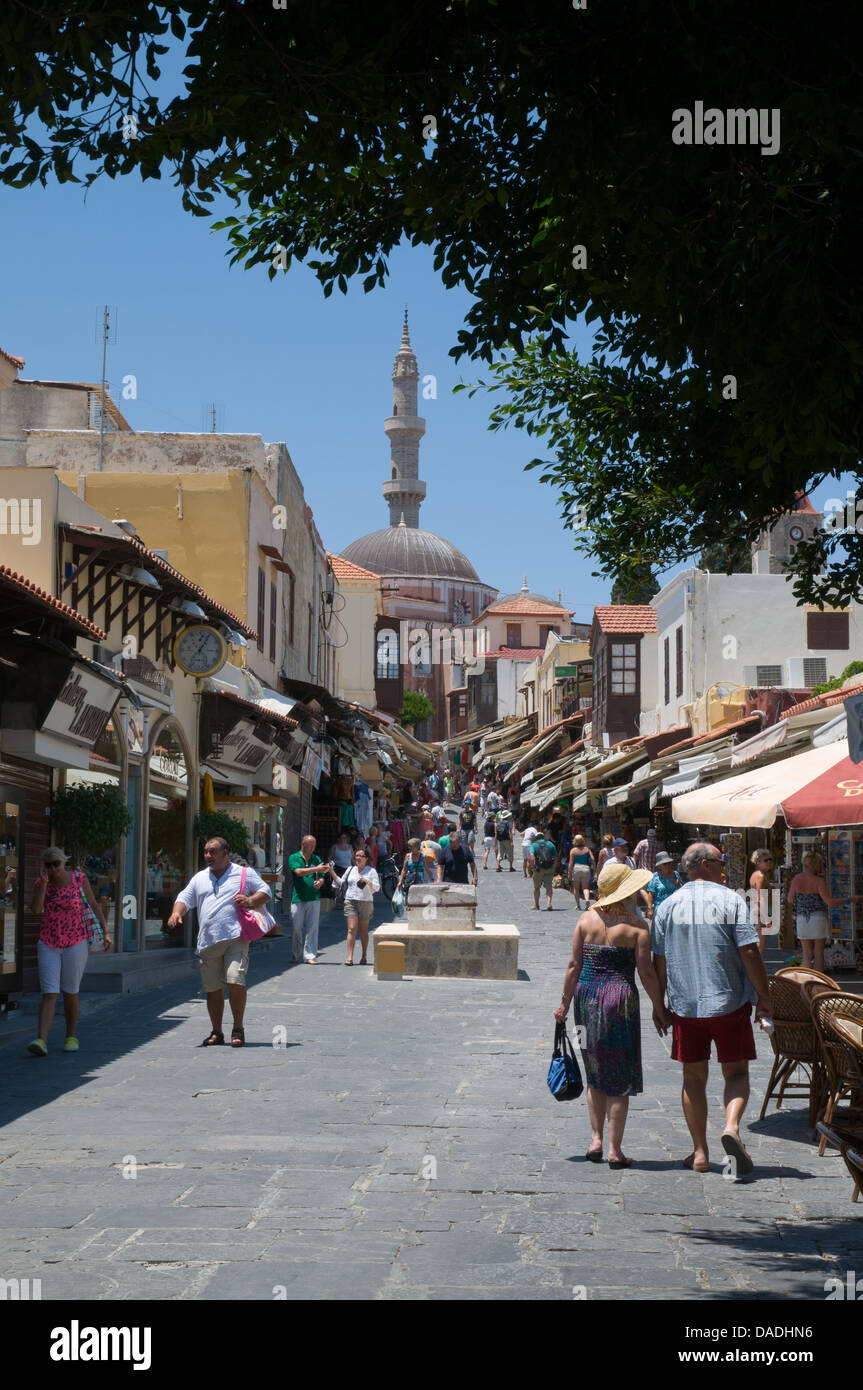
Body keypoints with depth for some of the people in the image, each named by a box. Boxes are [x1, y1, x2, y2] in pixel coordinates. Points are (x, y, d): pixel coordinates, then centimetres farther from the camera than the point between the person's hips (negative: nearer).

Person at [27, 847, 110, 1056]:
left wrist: (106, 932, 0)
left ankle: (71, 1037, 22)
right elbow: (36, 910, -15)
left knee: (70, 993, 5)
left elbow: (94, 905, 3)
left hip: (76, 943, -1)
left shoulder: (79, 878, -5)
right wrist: (44, 882, -17)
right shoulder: (40, 883, -1)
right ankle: (41, 1041, -20)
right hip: (48, 945, 1)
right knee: (49, 994, -10)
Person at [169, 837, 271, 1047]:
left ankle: (238, 1030, -4)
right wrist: (177, 912, -5)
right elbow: (185, 897, 16)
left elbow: (265, 892, 10)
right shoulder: (199, 878, 21)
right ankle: (216, 1032, 18)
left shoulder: (244, 874, 9)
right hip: (208, 941, 4)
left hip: (235, 937, -4)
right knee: (213, 989, 6)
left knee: (235, 981, -17)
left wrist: (250, 900, -9)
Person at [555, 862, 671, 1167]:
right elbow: (646, 973, -7)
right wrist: (659, 1009, 3)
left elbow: (574, 965, 2)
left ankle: (596, 1139, 15)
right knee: (619, 1079, 5)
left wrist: (565, 1002, 11)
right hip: (620, 997, -4)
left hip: (587, 995, 4)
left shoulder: (586, 919, 1)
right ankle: (614, 1150, 6)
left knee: (595, 1075, 18)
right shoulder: (636, 925, -8)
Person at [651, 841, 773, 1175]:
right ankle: (732, 1126, -18)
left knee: (694, 1077, 11)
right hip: (729, 1003, -2)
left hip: (685, 1006, 3)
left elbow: (659, 961, 6)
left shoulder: (668, 906, 5)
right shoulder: (730, 901, -5)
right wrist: (763, 996, -1)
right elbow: (749, 952, -9)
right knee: (736, 1072, 8)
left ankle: (700, 1152, 10)